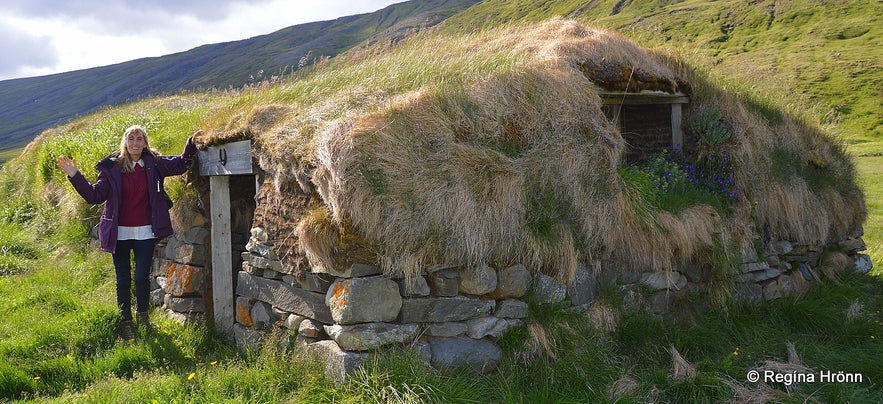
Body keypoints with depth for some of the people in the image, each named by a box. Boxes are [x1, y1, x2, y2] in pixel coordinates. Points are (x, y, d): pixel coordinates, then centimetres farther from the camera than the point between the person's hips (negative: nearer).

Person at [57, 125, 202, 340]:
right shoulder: (112, 167, -2)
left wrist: (191, 144, -4)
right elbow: (95, 195, -2)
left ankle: (142, 313, 25)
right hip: (120, 232, 0)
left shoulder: (154, 163, 1)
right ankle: (125, 322, 21)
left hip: (145, 232, 0)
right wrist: (75, 176, -11)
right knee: (123, 279, 8)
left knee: (142, 277, -1)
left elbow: (181, 164, 9)